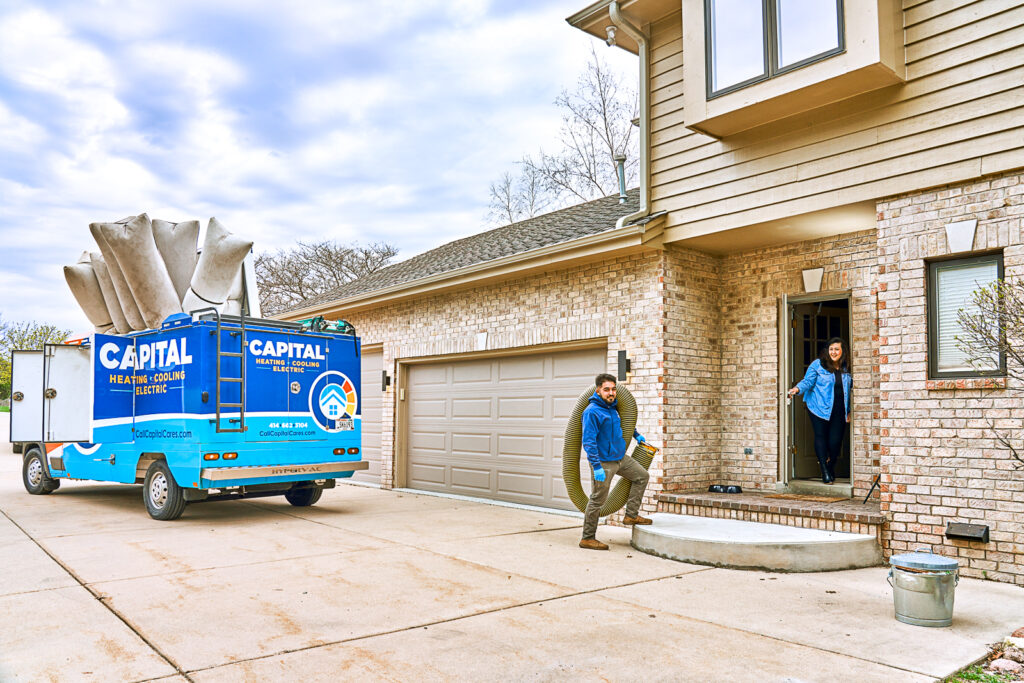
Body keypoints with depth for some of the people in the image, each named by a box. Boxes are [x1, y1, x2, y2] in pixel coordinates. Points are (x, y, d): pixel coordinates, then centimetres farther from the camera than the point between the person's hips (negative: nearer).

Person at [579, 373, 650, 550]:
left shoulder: (612, 407, 7)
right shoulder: (592, 412, -20)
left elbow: (624, 422, 32)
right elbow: (588, 441, -24)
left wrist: (636, 435, 29)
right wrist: (596, 466, -27)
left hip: (620, 457, 9)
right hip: (603, 462, -9)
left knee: (642, 475, 15)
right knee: (597, 500, -2)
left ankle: (631, 515, 20)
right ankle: (587, 538, 8)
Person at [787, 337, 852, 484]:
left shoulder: (846, 369, 12)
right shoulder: (818, 365, 0)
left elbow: (849, 390, 19)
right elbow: (808, 381, -7)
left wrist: (849, 411, 18)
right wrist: (798, 389, -28)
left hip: (839, 411, 3)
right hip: (820, 408, -2)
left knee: (835, 440, -2)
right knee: (821, 437, -4)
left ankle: (831, 468, 21)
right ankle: (824, 471, 3)